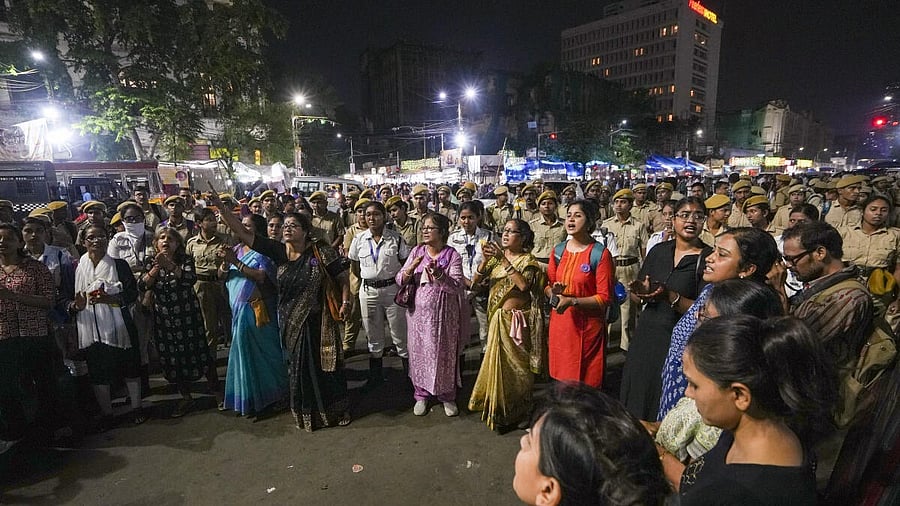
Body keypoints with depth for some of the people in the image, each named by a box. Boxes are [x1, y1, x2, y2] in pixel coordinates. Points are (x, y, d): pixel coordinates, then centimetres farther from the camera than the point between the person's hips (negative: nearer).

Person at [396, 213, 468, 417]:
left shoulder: (452, 256, -7)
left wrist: (438, 273, -30)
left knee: (444, 352, 7)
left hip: (443, 312, -3)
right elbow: (400, 280, 2)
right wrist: (411, 268, -18)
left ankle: (447, 396, 27)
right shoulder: (417, 252, 3)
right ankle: (421, 395, 29)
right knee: (419, 351, 10)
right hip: (419, 310, 3)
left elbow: (457, 286, -16)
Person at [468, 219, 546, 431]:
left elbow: (524, 284, -25)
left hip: (517, 320, -5)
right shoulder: (496, 257, 7)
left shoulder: (528, 261, -7)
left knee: (515, 365, 5)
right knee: (497, 362, 13)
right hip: (498, 318, 5)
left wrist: (504, 259, -25)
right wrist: (485, 259, -16)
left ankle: (514, 411, 25)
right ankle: (497, 407, 33)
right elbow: (476, 279, 0)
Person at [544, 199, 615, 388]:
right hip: (559, 324, 5)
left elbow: (605, 297, -12)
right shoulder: (558, 250, 6)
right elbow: (548, 286, 13)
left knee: (587, 383, 7)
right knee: (559, 377, 14)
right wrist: (553, 292, -9)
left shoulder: (600, 254, -10)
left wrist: (572, 301, -20)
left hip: (587, 326, -4)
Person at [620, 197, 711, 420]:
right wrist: (643, 293, -10)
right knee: (636, 397, 13)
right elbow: (635, 295, 12)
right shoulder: (659, 251, 7)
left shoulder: (707, 258, -6)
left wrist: (671, 297, -23)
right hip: (646, 335, 5)